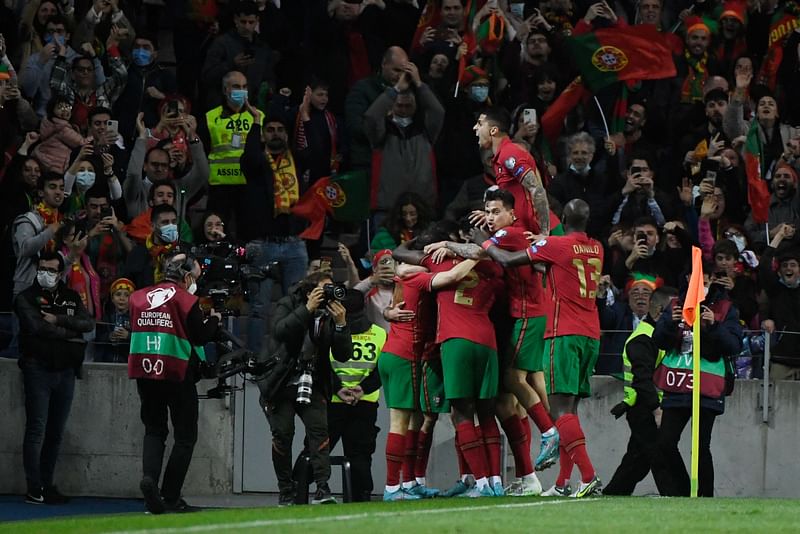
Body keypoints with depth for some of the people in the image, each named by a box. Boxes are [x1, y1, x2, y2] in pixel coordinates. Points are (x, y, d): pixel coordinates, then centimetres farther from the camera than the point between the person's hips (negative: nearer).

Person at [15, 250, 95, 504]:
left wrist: (58, 320, -13)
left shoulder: (71, 298, 14)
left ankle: (47, 485, 13)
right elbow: (37, 327, -15)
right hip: (39, 368, -5)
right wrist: (70, 333, -7)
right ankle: (34, 490, -8)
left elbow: (88, 322, -1)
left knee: (56, 432, 7)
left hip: (65, 371, 5)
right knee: (37, 430, -8)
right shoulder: (26, 298, 0)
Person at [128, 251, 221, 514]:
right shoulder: (186, 300, -10)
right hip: (178, 374, -4)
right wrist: (213, 320, 12)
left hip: (144, 373, 5)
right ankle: (170, 497, 1)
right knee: (185, 436, 7)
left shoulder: (139, 297, 5)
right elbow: (201, 336, -8)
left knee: (154, 430, 16)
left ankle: (149, 475, -12)